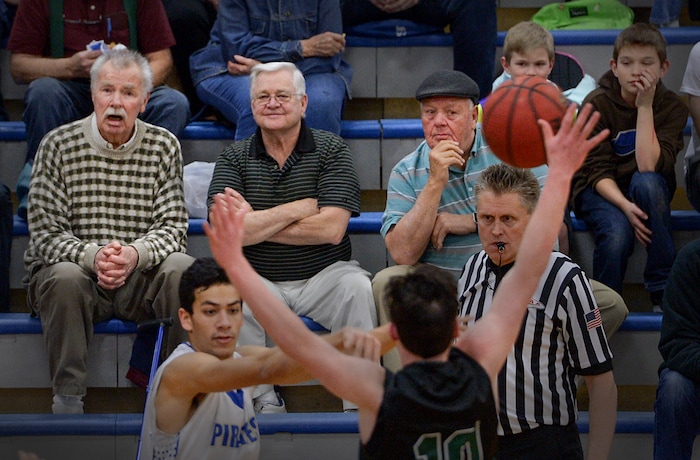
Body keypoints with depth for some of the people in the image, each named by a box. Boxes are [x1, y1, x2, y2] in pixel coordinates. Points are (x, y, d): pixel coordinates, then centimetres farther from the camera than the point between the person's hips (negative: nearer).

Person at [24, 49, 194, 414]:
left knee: (182, 268, -28)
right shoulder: (58, 145, -2)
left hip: (142, 278, 1)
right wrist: (93, 256, -27)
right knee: (65, 277, -35)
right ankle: (68, 395, -20)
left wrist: (135, 254, -25)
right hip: (76, 267, -1)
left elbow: (172, 226, -3)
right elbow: (45, 233, -7)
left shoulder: (164, 146, 4)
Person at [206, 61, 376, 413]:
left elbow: (331, 229, -12)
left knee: (358, 287, -31)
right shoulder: (234, 158, 5)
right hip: (258, 281, 1)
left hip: (324, 277, -1)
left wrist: (256, 223, -10)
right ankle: (263, 399, -18)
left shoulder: (331, 150, 1)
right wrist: (303, 208, -11)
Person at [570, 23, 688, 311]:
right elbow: (597, 171, -14)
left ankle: (663, 292, -28)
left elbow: (649, 166, -23)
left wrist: (644, 107, -25)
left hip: (649, 191, 2)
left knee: (646, 182, -35)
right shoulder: (597, 105, -11)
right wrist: (625, 206, -31)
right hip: (599, 191, -2)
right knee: (617, 232, -35)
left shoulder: (671, 106, -9)